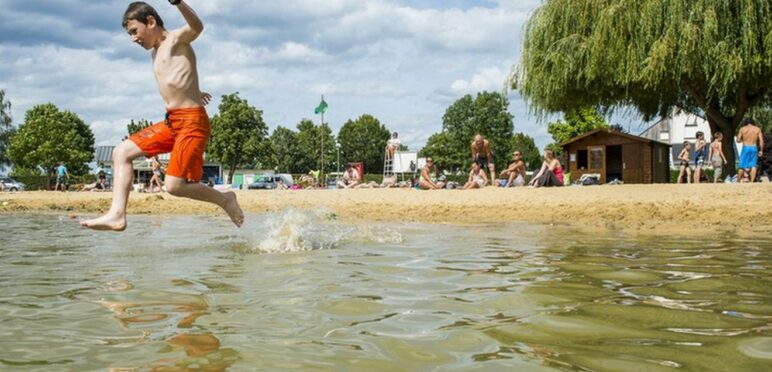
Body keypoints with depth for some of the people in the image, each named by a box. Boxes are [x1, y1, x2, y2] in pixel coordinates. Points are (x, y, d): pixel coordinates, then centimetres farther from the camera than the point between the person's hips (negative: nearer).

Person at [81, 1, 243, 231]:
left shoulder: (177, 39, -5)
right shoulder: (156, 52, 20)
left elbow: (197, 27, -29)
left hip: (192, 120, -9)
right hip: (171, 122, 9)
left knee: (174, 186, -14)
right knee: (122, 152, 3)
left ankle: (224, 199, 9)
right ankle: (117, 215, -2)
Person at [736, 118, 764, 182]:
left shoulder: (742, 129, 4)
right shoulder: (757, 129, 7)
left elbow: (738, 140, 1)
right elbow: (761, 140, 0)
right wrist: (761, 150, 4)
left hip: (745, 148, -1)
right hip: (754, 148, 1)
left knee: (742, 165, 5)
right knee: (753, 165, 3)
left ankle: (739, 180, 7)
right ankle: (752, 181, -4)